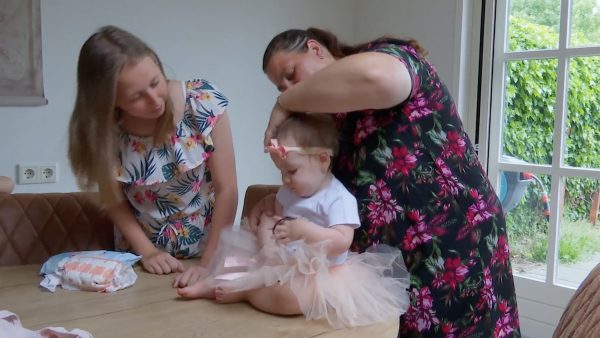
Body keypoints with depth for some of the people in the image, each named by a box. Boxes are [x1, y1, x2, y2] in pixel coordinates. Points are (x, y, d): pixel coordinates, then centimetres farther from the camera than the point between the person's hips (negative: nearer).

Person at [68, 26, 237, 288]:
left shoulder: (204, 101, -19)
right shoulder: (103, 129, -15)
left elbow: (227, 189, -16)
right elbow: (115, 202, -1)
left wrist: (209, 264, -19)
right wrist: (147, 252, -12)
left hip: (209, 247, 0)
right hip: (143, 257, 1)